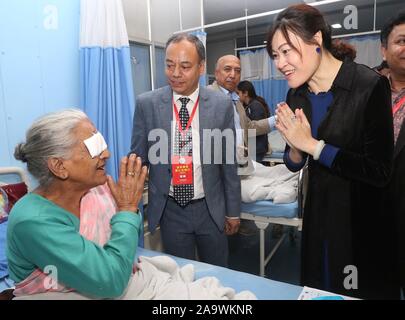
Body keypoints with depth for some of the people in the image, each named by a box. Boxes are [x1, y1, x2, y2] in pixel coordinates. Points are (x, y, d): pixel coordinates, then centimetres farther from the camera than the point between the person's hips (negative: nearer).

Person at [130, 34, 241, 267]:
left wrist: (233, 211, 4)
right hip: (169, 210, 0)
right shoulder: (147, 104, -6)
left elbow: (228, 162, 0)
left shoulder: (221, 105, -6)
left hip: (211, 209, 1)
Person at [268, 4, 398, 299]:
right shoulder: (297, 94, 0)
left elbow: (380, 172, -22)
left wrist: (313, 145, -22)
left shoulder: (370, 86, -18)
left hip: (364, 219, -5)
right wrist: (295, 147, -14)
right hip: (318, 214, 6)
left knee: (364, 291, 13)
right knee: (318, 289, 20)